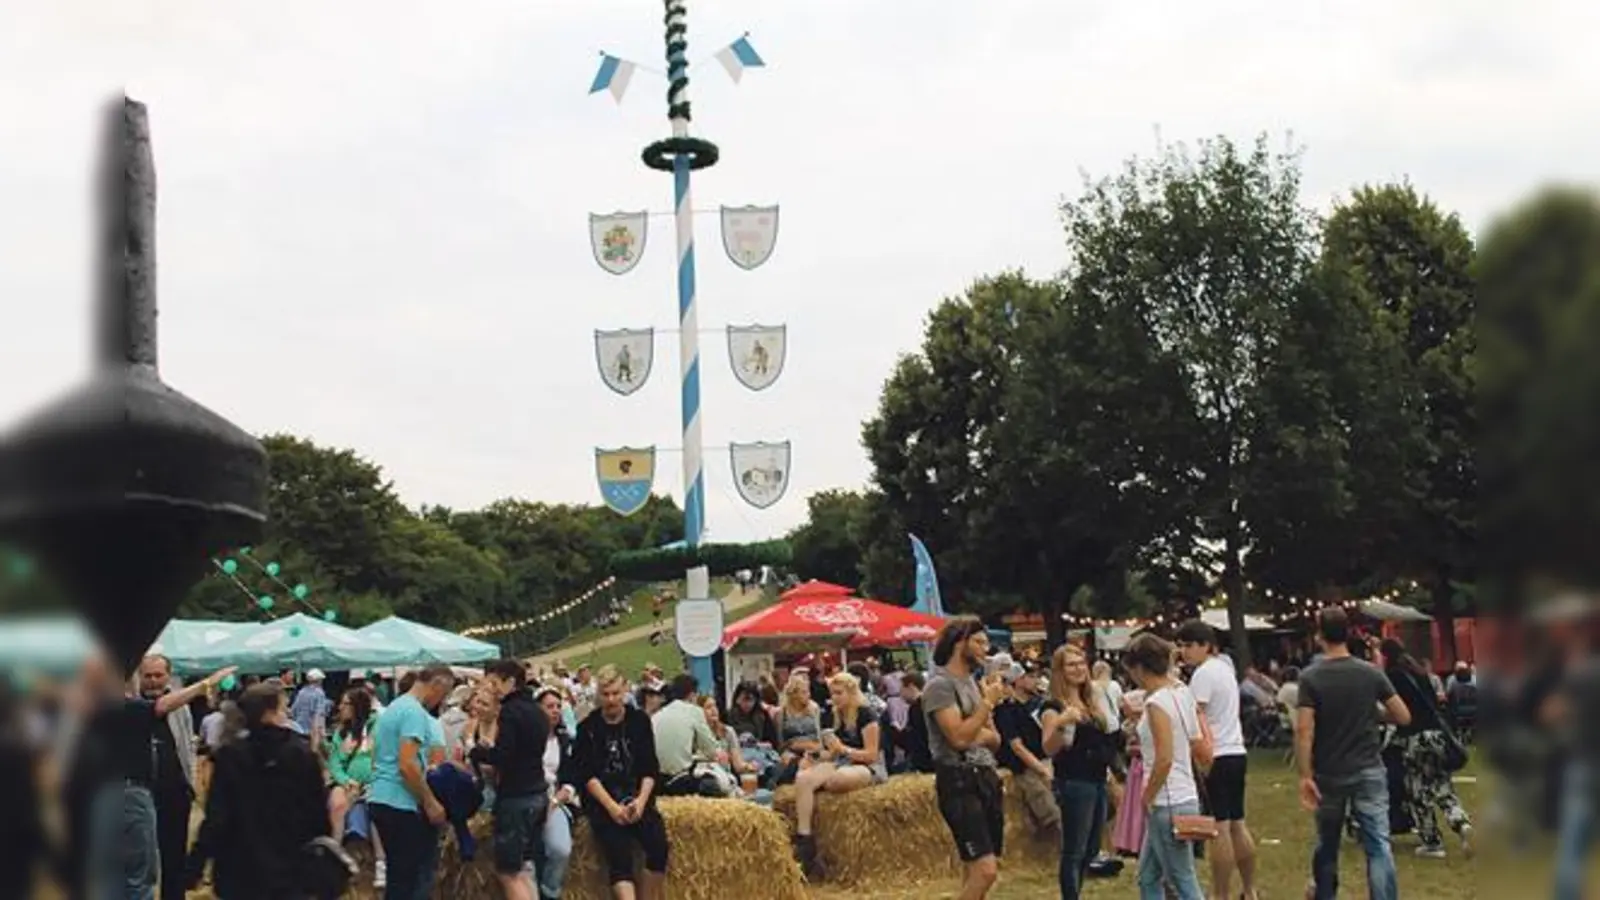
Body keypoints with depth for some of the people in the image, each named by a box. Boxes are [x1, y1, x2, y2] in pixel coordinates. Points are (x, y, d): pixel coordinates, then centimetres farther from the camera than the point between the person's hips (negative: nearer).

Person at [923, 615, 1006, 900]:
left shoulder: (973, 682, 16)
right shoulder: (940, 685, -11)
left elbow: (995, 739, 17)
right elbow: (959, 737, -21)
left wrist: (980, 735, -6)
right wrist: (988, 703, -13)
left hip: (986, 777, 9)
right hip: (960, 782, -9)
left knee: (974, 870, 11)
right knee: (985, 870, -15)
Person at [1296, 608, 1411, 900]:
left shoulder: (1310, 678, -9)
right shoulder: (1372, 673, -3)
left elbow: (1304, 730, -16)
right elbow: (1404, 717, 2)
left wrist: (1305, 776, -13)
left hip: (1329, 775, 0)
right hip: (1369, 771, 0)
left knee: (1327, 844, 17)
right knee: (1379, 846, -2)